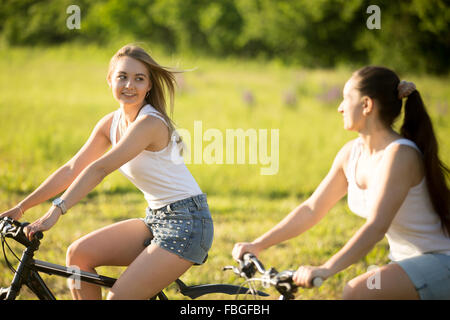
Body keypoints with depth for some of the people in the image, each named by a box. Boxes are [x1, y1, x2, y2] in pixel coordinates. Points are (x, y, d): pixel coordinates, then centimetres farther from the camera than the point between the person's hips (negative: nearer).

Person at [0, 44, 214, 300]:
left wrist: (56, 211, -35)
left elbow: (99, 169, -29)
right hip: (156, 219, 9)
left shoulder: (150, 123, -20)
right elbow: (72, 169, 7)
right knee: (79, 254, -3)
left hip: (187, 223, -8)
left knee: (119, 297, -16)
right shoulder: (112, 123, 6)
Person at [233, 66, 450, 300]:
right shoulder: (351, 153, 4)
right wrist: (257, 245, 2)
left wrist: (326, 270, -41)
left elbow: (376, 227, -31)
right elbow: (311, 209, 8)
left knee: (356, 293, -28)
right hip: (404, 262, 8)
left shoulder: (400, 155, -22)